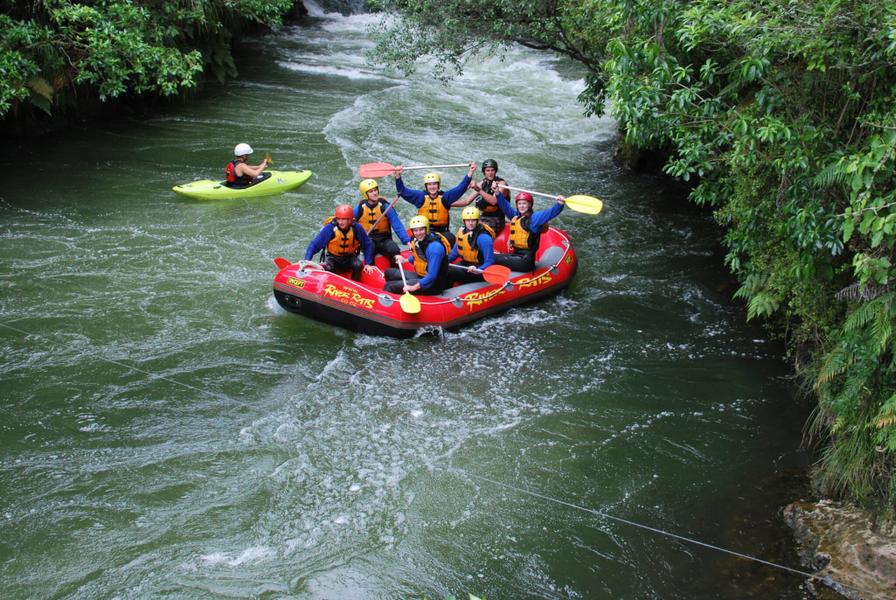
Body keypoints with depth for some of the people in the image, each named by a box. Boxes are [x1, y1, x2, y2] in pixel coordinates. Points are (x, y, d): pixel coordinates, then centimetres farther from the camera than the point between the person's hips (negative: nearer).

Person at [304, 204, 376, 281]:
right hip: (333, 257, -1)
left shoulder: (357, 228, -15)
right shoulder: (329, 228, -19)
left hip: (350, 257, 1)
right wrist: (307, 260, -27)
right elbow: (314, 245, -15)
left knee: (358, 265, -27)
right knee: (329, 268, -31)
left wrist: (368, 264, -8)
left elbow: (368, 245, -2)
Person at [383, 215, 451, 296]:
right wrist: (404, 260, 16)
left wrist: (413, 287, -33)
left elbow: (432, 276, -30)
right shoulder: (417, 241, 1)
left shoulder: (435, 247, -25)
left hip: (433, 283, -10)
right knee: (389, 272, 13)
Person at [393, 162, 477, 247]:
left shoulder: (445, 197, 3)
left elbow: (461, 188, -4)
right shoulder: (420, 196, 4)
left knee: (450, 238, -25)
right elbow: (402, 191, -1)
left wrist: (470, 173, -15)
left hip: (441, 231, 0)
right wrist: (398, 176, -15)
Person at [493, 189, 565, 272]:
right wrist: (498, 193, 19)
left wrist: (559, 204, -38)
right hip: (515, 254, 8)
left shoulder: (534, 217, -8)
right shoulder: (515, 216, 14)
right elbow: (505, 206, 23)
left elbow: (551, 212, -20)